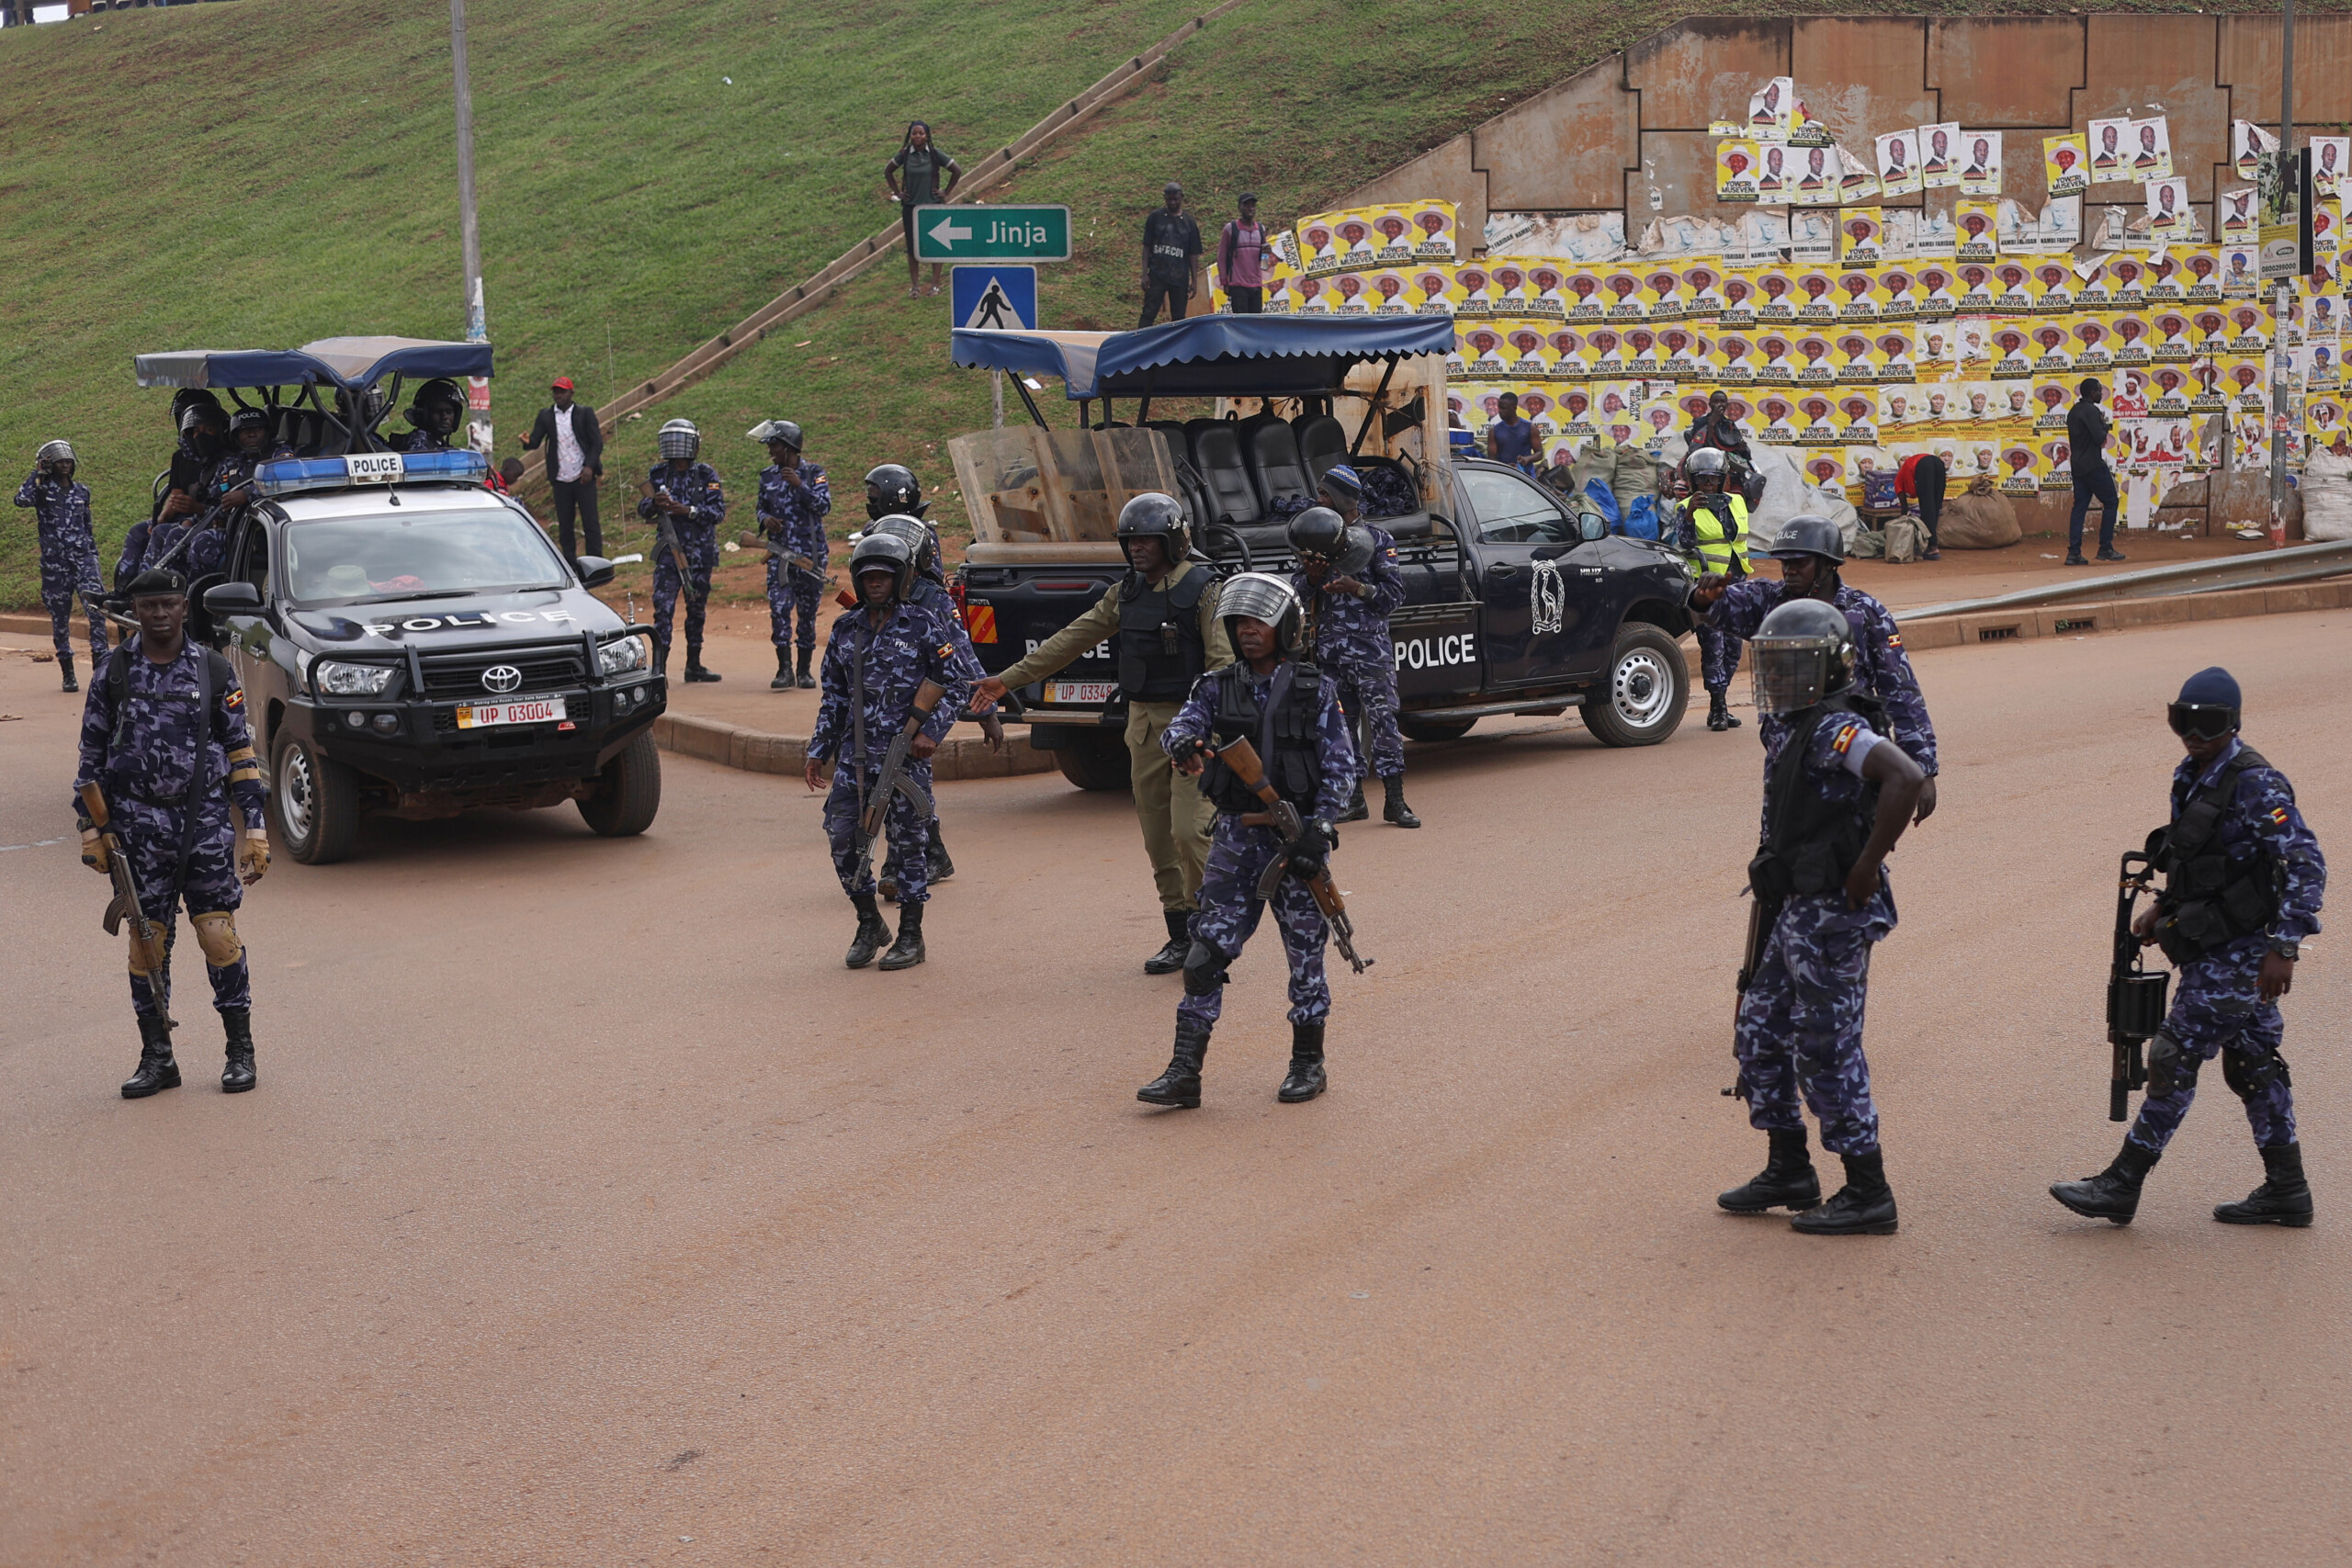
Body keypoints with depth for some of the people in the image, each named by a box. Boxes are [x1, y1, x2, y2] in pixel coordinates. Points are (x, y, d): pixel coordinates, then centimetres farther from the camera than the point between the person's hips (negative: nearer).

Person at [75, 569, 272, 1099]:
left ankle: (240, 1051, 8)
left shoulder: (214, 671, 4)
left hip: (206, 822, -1)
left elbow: (241, 751, 7)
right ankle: (156, 1059, 12)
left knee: (220, 936, -4)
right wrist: (91, 826, 3)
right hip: (139, 828, 1)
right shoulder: (112, 675, 6)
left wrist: (254, 825, 2)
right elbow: (92, 756, 10)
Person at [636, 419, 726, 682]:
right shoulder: (658, 473, 6)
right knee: (663, 607, -11)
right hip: (668, 550, 0)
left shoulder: (706, 475, 0)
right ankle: (659, 667, -15)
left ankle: (694, 665, 23)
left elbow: (719, 511, -7)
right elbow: (642, 509, 7)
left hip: (700, 553, 0)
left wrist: (688, 510, -21)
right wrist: (654, 504, -16)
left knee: (697, 609, 11)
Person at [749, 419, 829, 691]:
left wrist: (800, 486, -23)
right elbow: (762, 507, 20)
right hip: (779, 552, 2)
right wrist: (765, 519, -3)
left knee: (808, 611, 4)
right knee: (779, 608, -11)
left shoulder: (813, 473, -1)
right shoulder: (767, 476, 10)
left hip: (810, 553, -2)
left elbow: (824, 505, -12)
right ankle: (784, 670, -10)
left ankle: (804, 670, 13)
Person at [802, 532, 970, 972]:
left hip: (905, 755, -4)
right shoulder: (845, 629, 9)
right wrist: (819, 750, 12)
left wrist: (931, 732, -12)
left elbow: (955, 686, 0)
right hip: (854, 757, 4)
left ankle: (911, 936, 12)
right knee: (843, 840, -1)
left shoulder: (923, 626, -3)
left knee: (908, 844, 1)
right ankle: (869, 924, 18)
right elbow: (834, 697, 16)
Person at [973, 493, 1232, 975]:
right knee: (1158, 838, 6)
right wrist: (1007, 679, 12)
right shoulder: (1125, 594, 11)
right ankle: (1181, 938, 14)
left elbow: (1223, 664, -15)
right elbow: (1070, 640, 14)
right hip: (1144, 724, 7)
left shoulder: (1203, 591, -8)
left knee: (1188, 831, -14)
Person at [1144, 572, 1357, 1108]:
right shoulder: (1218, 687, 7)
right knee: (1206, 952, -2)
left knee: (1305, 951, 6)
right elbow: (1179, 727, -7)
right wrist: (1183, 743, -32)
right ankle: (1183, 1073, -1)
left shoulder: (1315, 690, -1)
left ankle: (1308, 1063, 21)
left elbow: (1339, 765, -3)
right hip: (1237, 836, 2)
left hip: (1296, 835, -2)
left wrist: (1318, 829, -13)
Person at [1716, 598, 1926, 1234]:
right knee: (1760, 1034, 16)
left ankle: (1868, 1195, 5)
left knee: (1828, 1051, -4)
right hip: (1799, 912, 10)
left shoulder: (1836, 729, -17)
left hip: (1832, 914, -10)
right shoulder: (1805, 730, 13)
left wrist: (1866, 867, -27)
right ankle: (1789, 1173, 26)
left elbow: (1907, 779, -32)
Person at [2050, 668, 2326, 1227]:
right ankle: (2286, 1191, 21)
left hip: (2239, 950, -9)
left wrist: (2283, 948, -22)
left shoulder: (2254, 783, -17)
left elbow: (2307, 865, -19)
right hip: (2217, 949, 9)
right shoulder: (2191, 778, 10)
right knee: (2251, 1062, 13)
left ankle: (2122, 1186, 0)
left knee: (2174, 1056, -6)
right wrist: (2163, 909, 12)